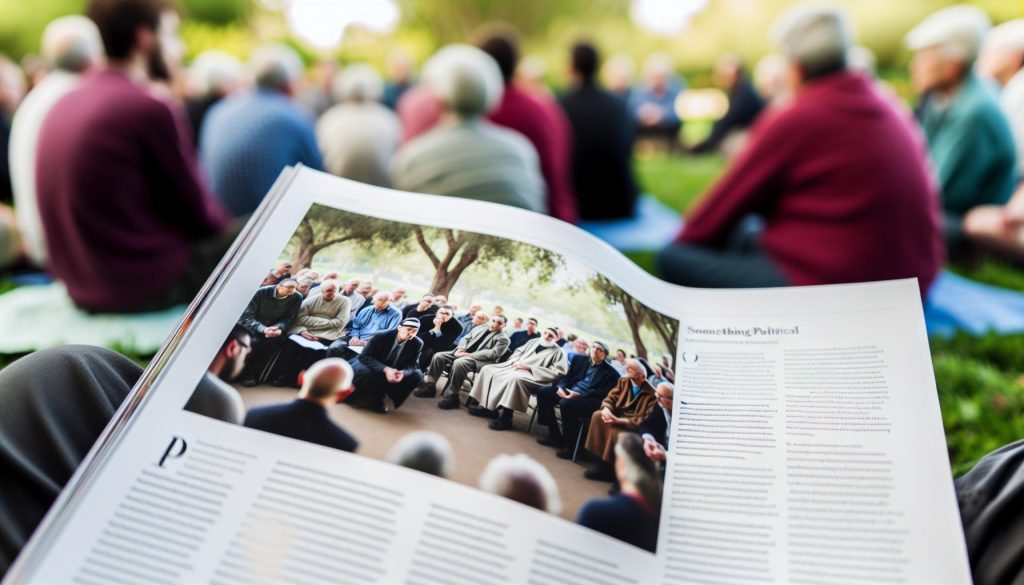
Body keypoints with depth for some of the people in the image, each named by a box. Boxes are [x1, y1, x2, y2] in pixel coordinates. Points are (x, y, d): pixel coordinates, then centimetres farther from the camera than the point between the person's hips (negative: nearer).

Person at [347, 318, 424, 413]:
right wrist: (385, 369, -41)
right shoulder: (382, 336, -24)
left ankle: (377, 397, -6)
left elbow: (413, 365, -10)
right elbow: (364, 356, -26)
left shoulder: (417, 343, -15)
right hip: (373, 368, -4)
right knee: (364, 371, -37)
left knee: (417, 376, -19)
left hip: (394, 372, 4)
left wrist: (403, 373, -35)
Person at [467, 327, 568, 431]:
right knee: (487, 369, -5)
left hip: (533, 375, -7)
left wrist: (528, 367, -15)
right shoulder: (533, 342, 19)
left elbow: (556, 372, -11)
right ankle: (487, 406, -7)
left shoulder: (558, 352, 0)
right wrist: (516, 362, -3)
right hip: (515, 367, 7)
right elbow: (518, 352, 23)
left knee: (514, 378, -40)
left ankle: (506, 417, -34)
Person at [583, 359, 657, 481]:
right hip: (618, 415, 7)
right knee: (597, 416, -18)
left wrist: (620, 421, -28)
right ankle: (600, 460, -16)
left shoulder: (651, 392, -19)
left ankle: (607, 466, -13)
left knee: (615, 430, -33)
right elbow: (610, 398, 6)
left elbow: (645, 420, -22)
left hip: (635, 424, -7)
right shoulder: (623, 381, 5)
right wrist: (606, 409, -19)